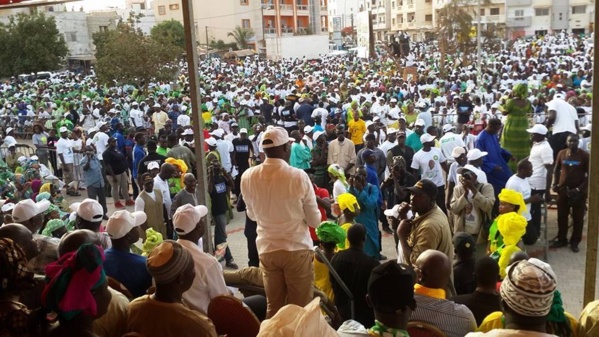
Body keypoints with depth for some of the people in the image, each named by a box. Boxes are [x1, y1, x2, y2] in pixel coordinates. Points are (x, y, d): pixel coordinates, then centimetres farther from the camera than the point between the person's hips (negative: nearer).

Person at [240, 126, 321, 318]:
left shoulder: (248, 177, -5)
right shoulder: (299, 176, -15)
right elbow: (315, 221, -6)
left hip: (267, 249, 3)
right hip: (297, 249, -3)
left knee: (273, 307, 15)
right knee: (300, 307, 9)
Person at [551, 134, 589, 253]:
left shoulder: (584, 156, -10)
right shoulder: (561, 153, 0)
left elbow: (590, 175, -8)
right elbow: (557, 169, 13)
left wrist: (579, 189, -17)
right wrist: (555, 183, 0)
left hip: (579, 192, -3)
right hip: (563, 190, 3)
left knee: (578, 218, 7)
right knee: (561, 216, 11)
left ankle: (575, 242, 19)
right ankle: (561, 239, 25)